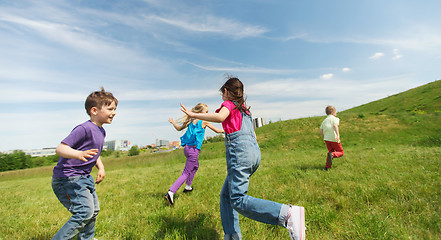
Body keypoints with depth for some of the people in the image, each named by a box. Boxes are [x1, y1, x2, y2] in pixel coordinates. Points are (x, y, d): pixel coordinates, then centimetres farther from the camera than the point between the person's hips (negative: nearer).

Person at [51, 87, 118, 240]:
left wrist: (101, 167, 8)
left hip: (84, 177, 10)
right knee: (84, 212, -17)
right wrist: (79, 154, -45)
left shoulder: (101, 131, 7)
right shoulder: (84, 129, -22)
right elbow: (60, 148, -27)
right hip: (67, 178, -10)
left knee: (94, 210, 19)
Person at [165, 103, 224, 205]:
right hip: (194, 150, -8)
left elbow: (179, 128, 19)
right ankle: (170, 192, -13)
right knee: (186, 173, -3)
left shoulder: (191, 121, 10)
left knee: (195, 166, 30)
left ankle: (188, 186, 41)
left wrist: (173, 122, 37)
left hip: (186, 148, 8)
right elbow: (217, 131, 2)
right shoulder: (204, 122, -5)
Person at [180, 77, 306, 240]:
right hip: (254, 152, 9)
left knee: (238, 200, -14)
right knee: (226, 195, 15)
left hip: (240, 151, -9)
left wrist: (194, 115, -12)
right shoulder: (244, 109, 26)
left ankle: (287, 214, -24)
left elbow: (220, 117, -19)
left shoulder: (229, 104, 4)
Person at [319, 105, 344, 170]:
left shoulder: (325, 120, 15)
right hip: (334, 139, -5)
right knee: (341, 152, 12)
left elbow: (320, 130, 10)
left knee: (331, 151, 18)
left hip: (327, 139, 5)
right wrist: (338, 135, -35)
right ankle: (332, 155, -20)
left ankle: (327, 166, 9)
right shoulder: (335, 119, -2)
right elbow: (335, 125, -24)